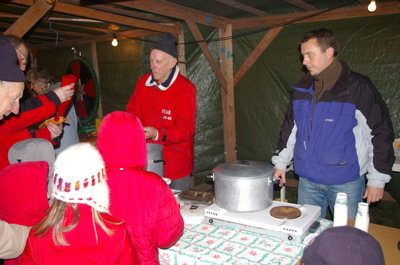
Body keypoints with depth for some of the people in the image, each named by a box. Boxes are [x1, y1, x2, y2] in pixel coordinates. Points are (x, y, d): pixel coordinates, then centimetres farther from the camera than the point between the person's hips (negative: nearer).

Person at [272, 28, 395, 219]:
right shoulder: (302, 88, 5)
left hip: (346, 183, -4)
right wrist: (281, 162, 12)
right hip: (307, 180, 5)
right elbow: (290, 128, 14)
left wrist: (377, 179, -6)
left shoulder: (358, 88, -10)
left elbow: (382, 133, -7)